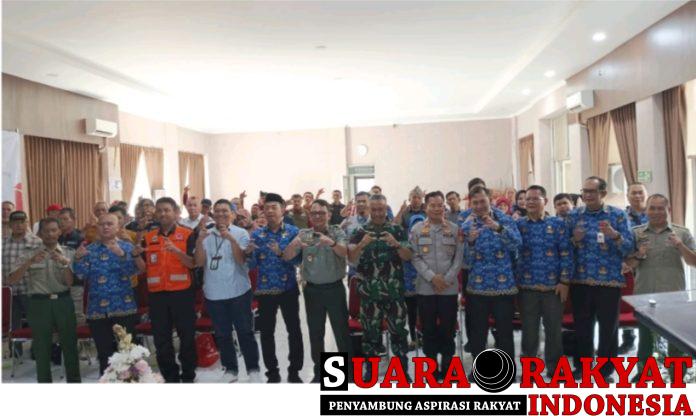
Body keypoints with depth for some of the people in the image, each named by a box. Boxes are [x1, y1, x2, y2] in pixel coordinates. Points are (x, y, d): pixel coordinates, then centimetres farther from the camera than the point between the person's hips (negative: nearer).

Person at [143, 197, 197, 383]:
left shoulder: (187, 235, -1)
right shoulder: (148, 237, 9)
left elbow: (193, 263, -11)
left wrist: (176, 251, -26)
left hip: (182, 293, -3)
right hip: (157, 294, 4)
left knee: (187, 336, 4)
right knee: (161, 339, 9)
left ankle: (188, 376, 18)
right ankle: (170, 377, 22)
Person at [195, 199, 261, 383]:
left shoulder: (241, 233, -4)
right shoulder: (206, 234, 4)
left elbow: (242, 260, -14)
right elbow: (199, 262, -4)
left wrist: (231, 239, -27)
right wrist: (200, 240, -18)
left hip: (239, 291, -3)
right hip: (214, 293, 3)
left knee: (245, 332, 4)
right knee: (222, 334, 13)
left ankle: (253, 369, 17)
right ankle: (230, 369, 27)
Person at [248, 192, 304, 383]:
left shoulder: (293, 231, -3)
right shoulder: (257, 234, 3)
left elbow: (298, 259, -10)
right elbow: (252, 264, 2)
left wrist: (281, 253, -26)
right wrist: (250, 253, -19)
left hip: (288, 288, -2)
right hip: (265, 289, 2)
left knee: (294, 330, 5)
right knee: (266, 332, 8)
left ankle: (294, 371, 20)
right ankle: (272, 372, 23)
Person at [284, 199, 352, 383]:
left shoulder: (337, 232, -4)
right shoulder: (303, 234, 2)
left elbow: (344, 252, -22)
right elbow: (287, 257, -7)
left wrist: (331, 243, -43)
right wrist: (293, 245, -29)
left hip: (334, 288, -2)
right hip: (312, 290, 2)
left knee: (342, 330, 5)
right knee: (315, 333, 12)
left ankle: (348, 370, 20)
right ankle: (319, 372, 28)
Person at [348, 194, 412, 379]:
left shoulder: (397, 230, 3)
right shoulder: (360, 231, 2)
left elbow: (408, 256, -3)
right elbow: (352, 258, -8)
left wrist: (396, 244, -20)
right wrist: (362, 244, -26)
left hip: (394, 291, 0)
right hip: (369, 292, 0)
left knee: (398, 329, 7)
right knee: (370, 331, 8)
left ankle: (403, 370, 21)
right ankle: (370, 371, 22)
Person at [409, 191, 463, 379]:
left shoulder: (454, 229, 4)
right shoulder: (417, 229, 2)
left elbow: (459, 257, 1)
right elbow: (415, 257, -3)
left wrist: (447, 279, -10)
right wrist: (432, 277, -13)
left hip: (450, 287, 0)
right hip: (425, 287, 0)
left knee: (448, 328, 7)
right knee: (429, 328, 7)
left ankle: (446, 367, 20)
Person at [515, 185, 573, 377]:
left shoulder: (558, 224, 2)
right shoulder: (518, 224, 5)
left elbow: (566, 254, -2)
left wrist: (564, 281, -7)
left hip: (553, 286, -1)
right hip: (526, 286, 1)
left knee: (554, 330, 8)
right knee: (529, 330, 10)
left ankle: (554, 369, 25)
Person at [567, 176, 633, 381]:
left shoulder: (618, 215, 0)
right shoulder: (574, 216, 6)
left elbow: (629, 248, -7)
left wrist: (614, 235, -25)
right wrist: (574, 240, -13)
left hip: (609, 279, -2)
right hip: (580, 280, 2)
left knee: (608, 326, 6)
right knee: (582, 325, 10)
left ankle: (605, 369, 22)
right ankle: (583, 365, 26)